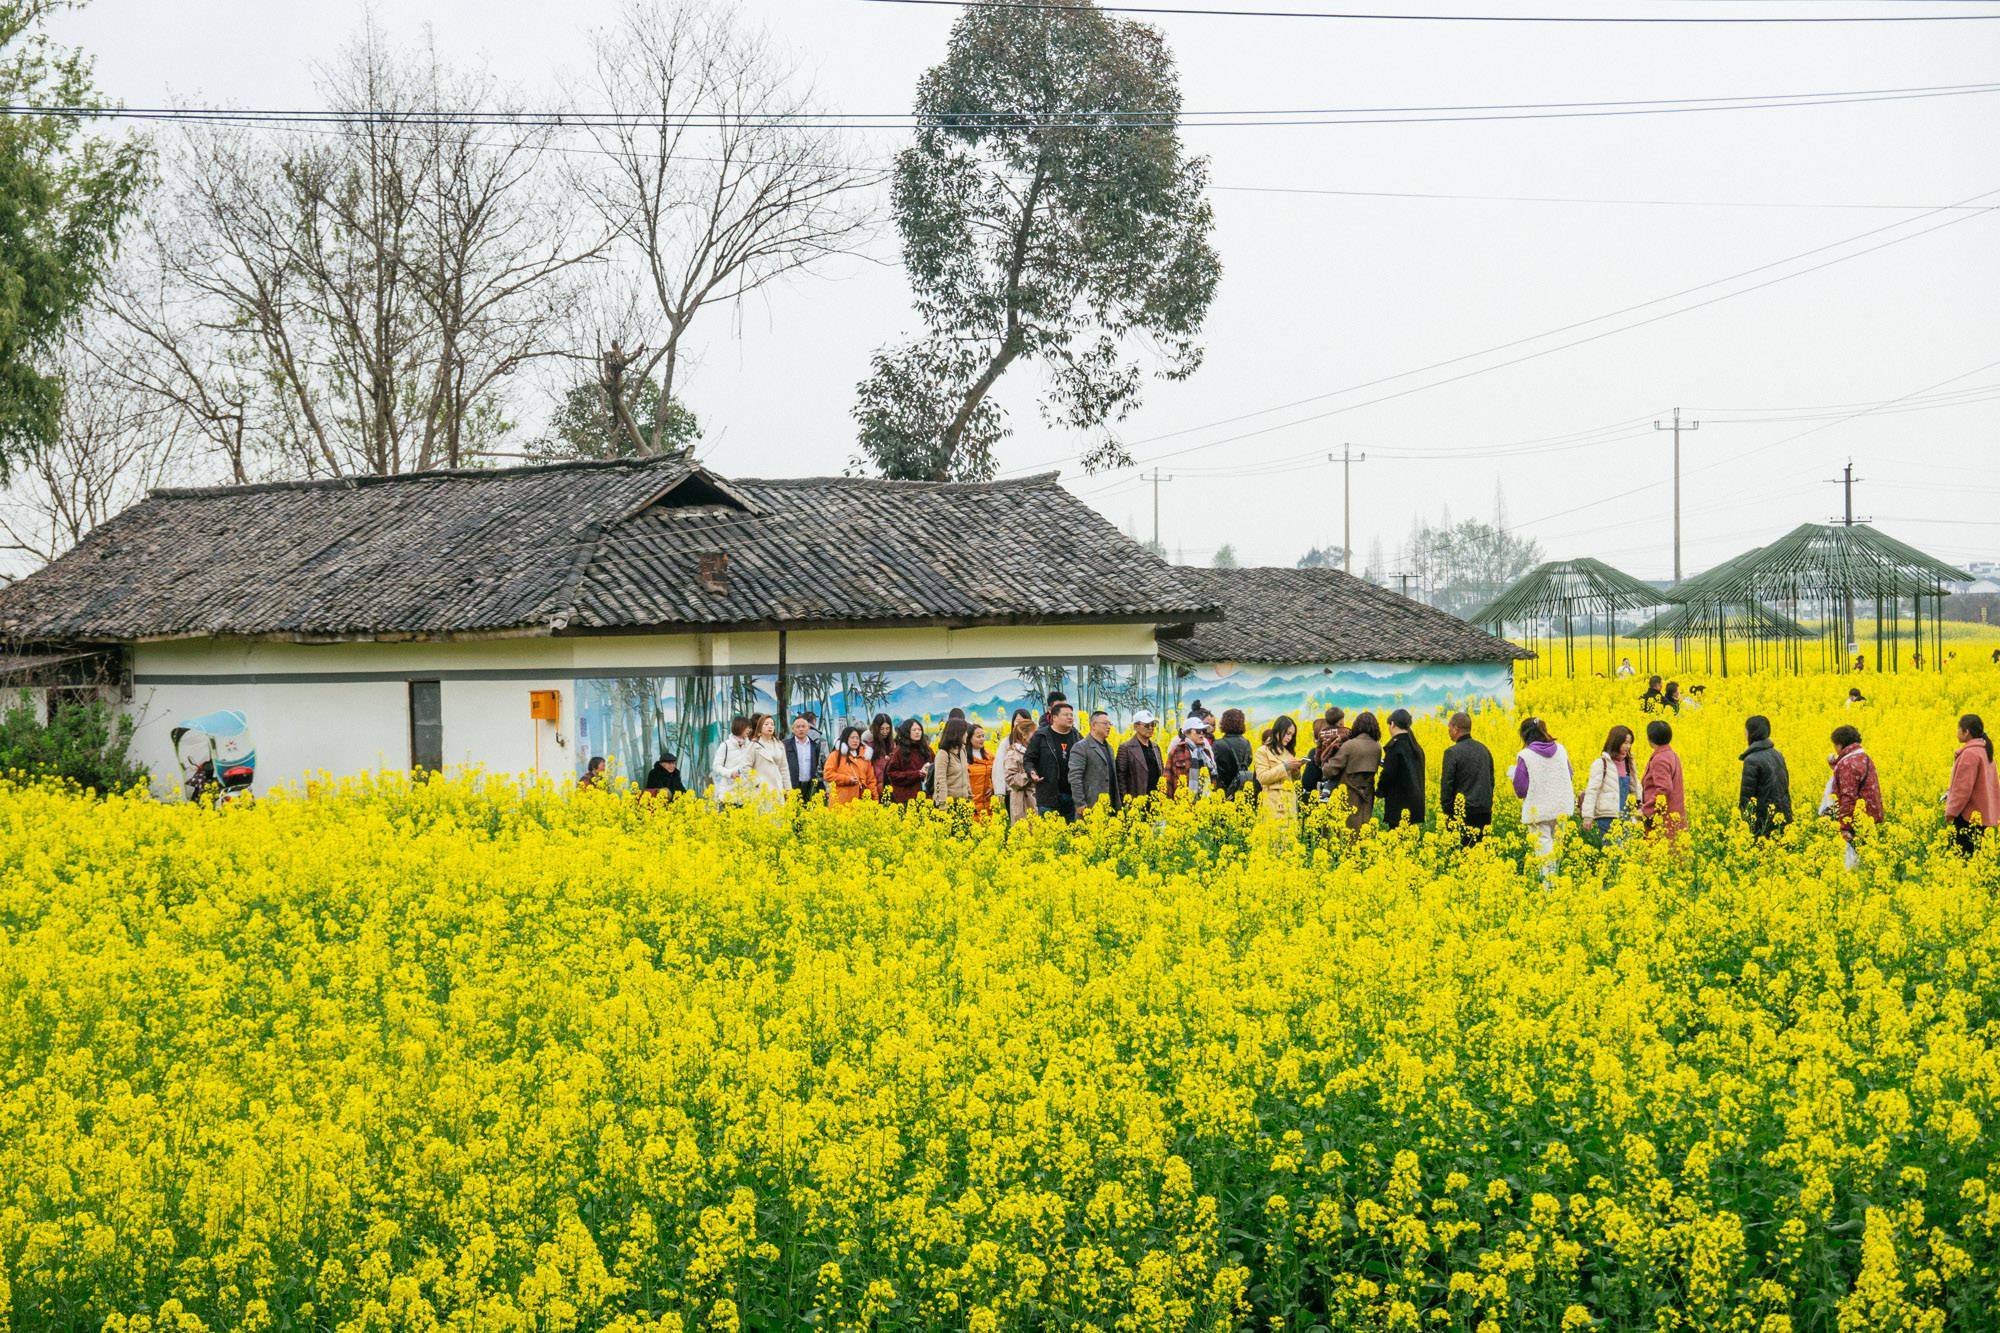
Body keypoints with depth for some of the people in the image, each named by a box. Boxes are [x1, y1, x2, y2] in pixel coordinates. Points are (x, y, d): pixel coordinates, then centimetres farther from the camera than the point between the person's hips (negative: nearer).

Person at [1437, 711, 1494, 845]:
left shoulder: (1453, 752, -10)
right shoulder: (1484, 750, 11)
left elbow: (1447, 784, -11)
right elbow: (1491, 780, 18)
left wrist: (1446, 812, -4)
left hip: (1464, 812, -6)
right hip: (1485, 812, 6)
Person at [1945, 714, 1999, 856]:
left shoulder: (1970, 754, -18)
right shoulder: (1985, 751, 12)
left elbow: (1963, 787, -21)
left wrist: (1951, 812, -14)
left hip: (1969, 816, -10)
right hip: (1983, 813, 10)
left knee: (1963, 853, -8)